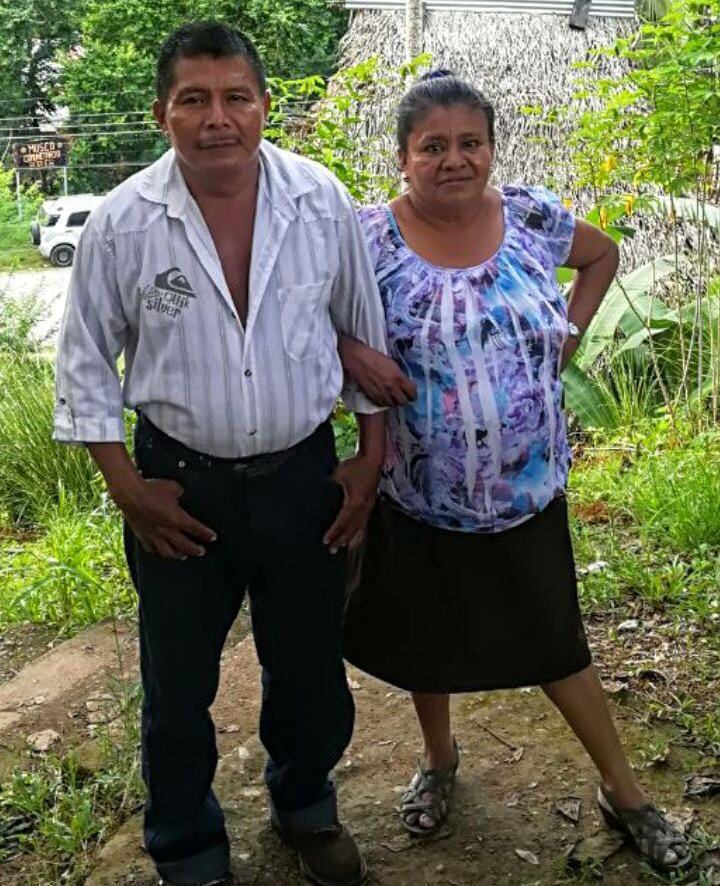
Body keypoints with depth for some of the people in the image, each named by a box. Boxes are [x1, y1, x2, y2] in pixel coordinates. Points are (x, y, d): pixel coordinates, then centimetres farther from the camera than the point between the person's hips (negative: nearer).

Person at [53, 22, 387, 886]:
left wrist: (371, 457, 3)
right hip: (180, 484, -1)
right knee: (177, 688, 14)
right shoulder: (121, 224, -12)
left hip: (302, 476, 2)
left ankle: (304, 805, 48)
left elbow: (366, 331, 4)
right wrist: (127, 489, -6)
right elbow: (85, 363, -2)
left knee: (311, 673, 18)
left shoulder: (322, 201, -8)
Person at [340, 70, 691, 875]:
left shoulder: (532, 218, -5)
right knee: (426, 637, 19)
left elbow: (603, 255, 13)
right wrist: (347, 352, -22)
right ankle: (439, 758, 48)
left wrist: (568, 332, 1)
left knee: (552, 643, 14)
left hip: (527, 491, 1)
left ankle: (622, 791, 34)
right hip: (420, 497, -1)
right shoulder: (370, 237, -13)